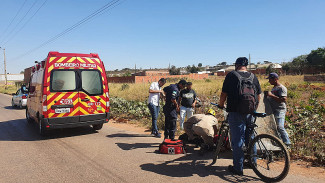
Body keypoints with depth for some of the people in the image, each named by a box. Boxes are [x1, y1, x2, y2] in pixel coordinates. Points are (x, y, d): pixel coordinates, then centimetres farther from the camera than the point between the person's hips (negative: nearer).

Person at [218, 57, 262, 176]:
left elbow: (224, 94, -5)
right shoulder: (253, 77, 9)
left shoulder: (231, 75, -4)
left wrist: (221, 104, 13)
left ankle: (238, 168, 9)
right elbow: (259, 96, 12)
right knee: (250, 138, 19)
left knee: (237, 141, 1)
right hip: (250, 113, 5)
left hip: (236, 113, -5)